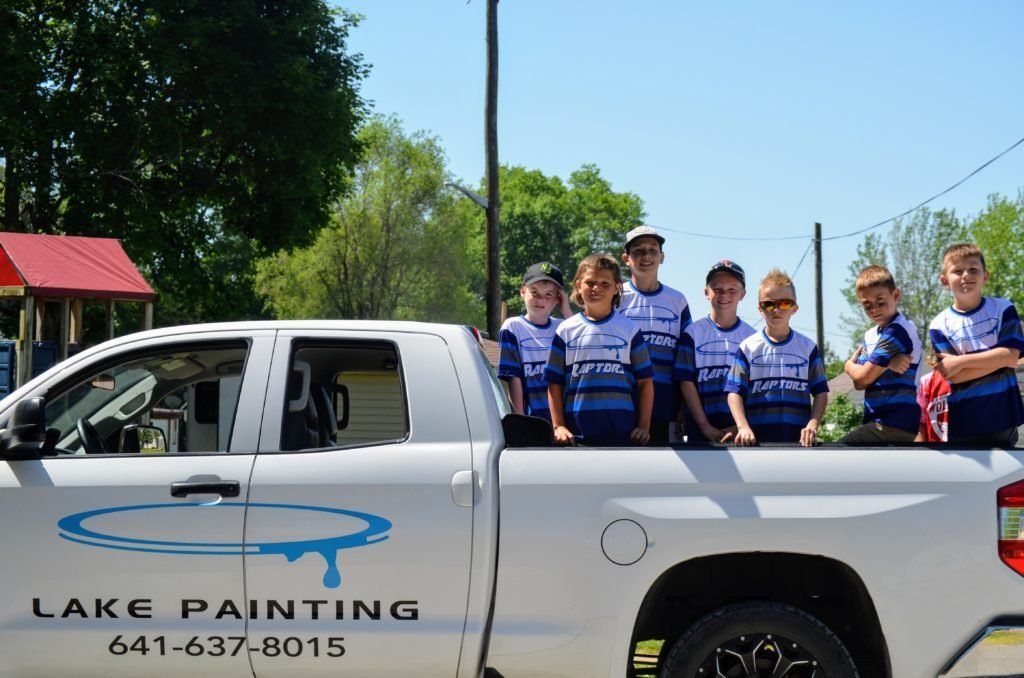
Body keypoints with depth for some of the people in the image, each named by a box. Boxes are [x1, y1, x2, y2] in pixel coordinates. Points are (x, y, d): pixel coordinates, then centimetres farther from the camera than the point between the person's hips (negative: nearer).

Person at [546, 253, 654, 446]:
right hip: (576, 433, 0)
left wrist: (643, 426, -2)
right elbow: (555, 383, 8)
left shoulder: (630, 329, 8)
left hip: (624, 432, 0)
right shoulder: (566, 330, 9)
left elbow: (645, 381, 7)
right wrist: (558, 426, -1)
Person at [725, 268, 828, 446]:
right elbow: (734, 392, 1)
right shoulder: (748, 348, 6)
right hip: (757, 439, -1)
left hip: (798, 439, 1)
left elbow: (820, 392, 8)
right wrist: (743, 427, -14)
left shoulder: (807, 347, 10)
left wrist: (813, 425, -8)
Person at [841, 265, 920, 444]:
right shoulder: (870, 336, 16)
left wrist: (850, 366, 9)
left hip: (890, 424, -9)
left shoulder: (898, 331, -12)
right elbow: (858, 383, 5)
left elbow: (863, 377, -14)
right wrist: (886, 365, -12)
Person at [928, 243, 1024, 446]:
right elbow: (954, 377, -11)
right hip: (963, 423, 0)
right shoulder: (939, 325, -2)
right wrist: (996, 358, -15)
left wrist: (961, 361, -16)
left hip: (1002, 418, 1)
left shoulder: (1003, 309, 0)